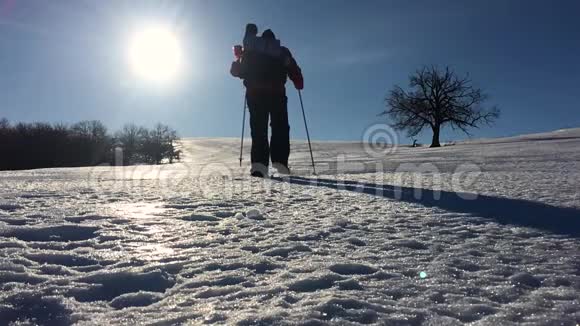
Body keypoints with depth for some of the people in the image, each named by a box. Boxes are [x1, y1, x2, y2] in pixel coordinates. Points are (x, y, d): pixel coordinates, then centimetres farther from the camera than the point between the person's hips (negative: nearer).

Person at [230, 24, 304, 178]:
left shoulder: (249, 50, 21)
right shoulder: (282, 52, 19)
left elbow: (236, 70, 21)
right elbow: (294, 71, 10)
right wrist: (299, 84, 24)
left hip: (254, 93, 1)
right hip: (276, 93, -1)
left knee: (258, 129, -1)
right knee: (280, 127, 3)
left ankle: (259, 164, -19)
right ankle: (280, 161, -15)